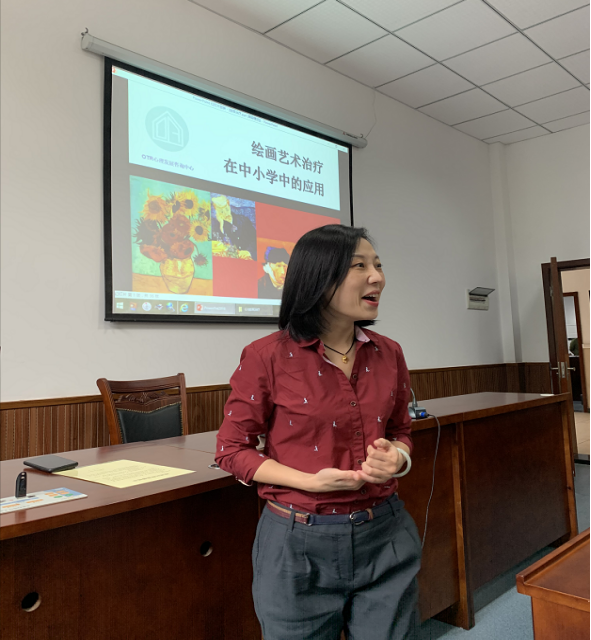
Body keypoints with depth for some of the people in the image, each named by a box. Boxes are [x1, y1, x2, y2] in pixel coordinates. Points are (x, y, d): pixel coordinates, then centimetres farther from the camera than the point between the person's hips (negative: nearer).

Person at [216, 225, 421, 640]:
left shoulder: (388, 354, 0)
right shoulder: (268, 357, -14)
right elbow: (232, 450, -6)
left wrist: (397, 458, -9)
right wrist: (311, 481, -18)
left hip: (385, 539, 4)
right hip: (300, 544, -3)